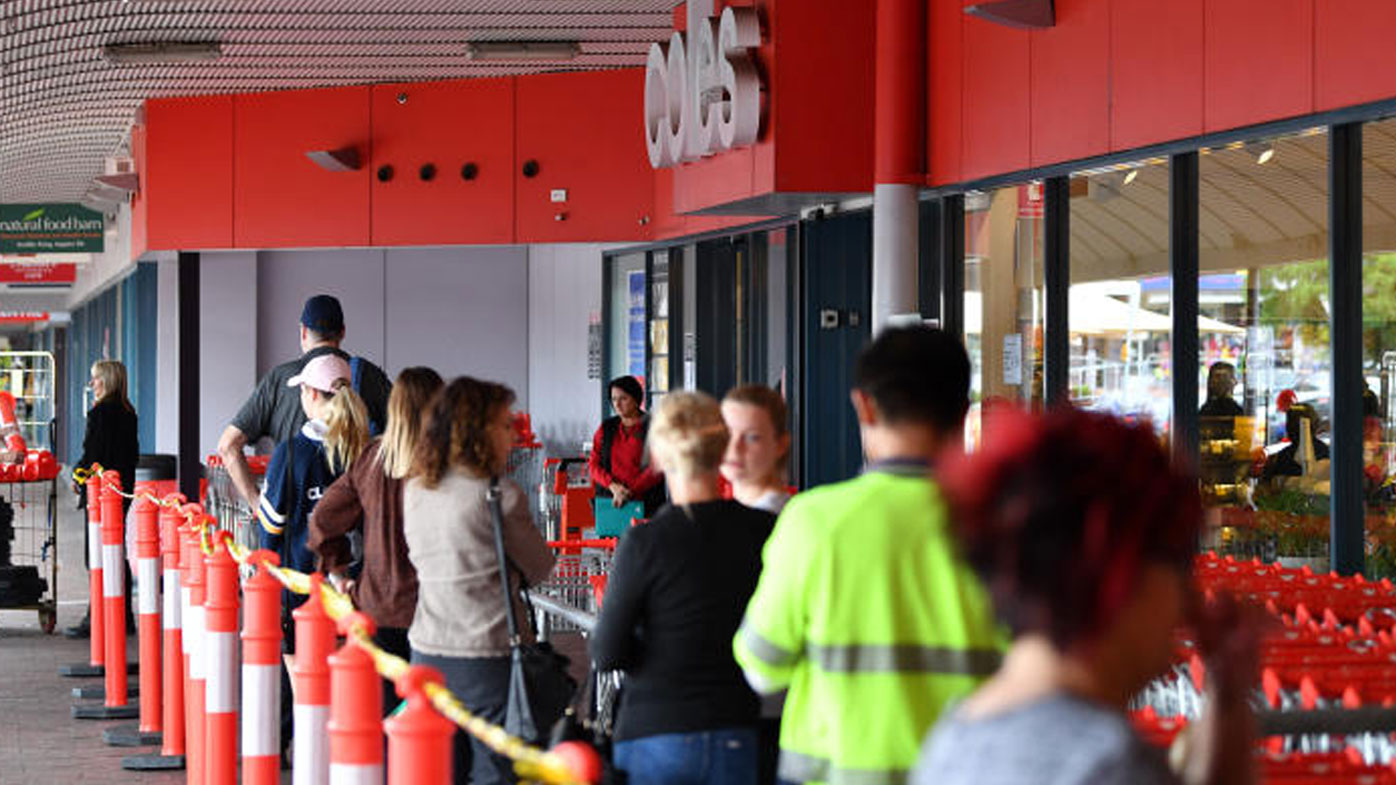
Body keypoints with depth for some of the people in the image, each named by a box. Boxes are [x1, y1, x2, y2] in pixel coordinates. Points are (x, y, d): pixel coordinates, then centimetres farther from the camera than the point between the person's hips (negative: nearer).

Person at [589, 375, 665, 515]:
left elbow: (656, 468, -5)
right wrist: (613, 486, -7)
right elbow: (594, 464, 10)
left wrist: (630, 491, -14)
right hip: (609, 501, 3)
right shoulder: (606, 429, 14)